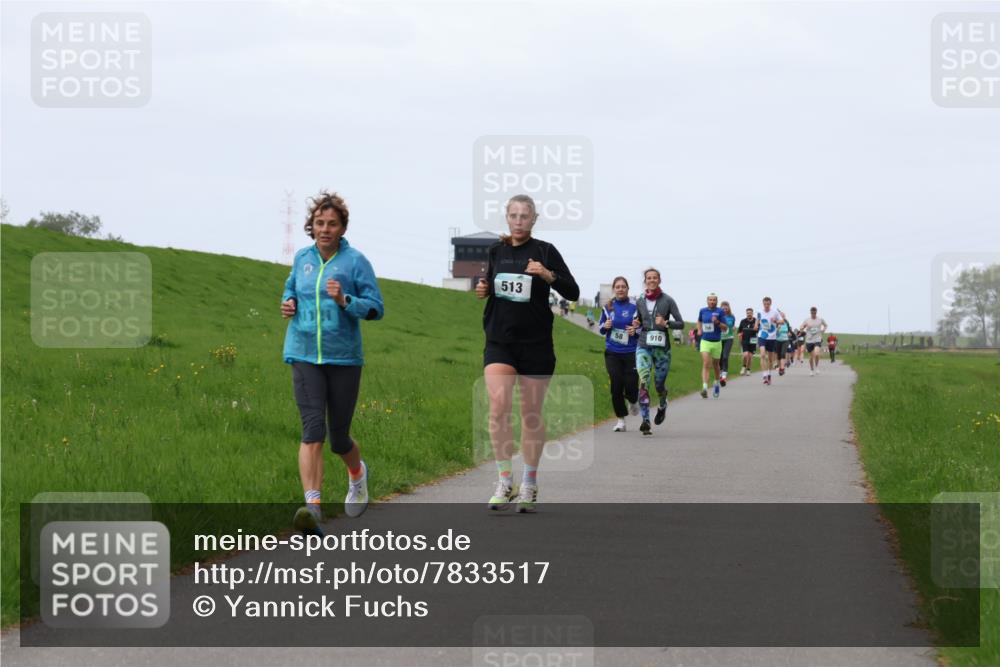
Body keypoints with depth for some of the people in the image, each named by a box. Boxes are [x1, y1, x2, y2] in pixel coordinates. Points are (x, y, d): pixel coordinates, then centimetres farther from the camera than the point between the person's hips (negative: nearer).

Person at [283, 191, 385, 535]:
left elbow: (376, 308, -6)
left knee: (339, 437, 9)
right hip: (305, 356, 2)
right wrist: (288, 304, 7)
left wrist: (344, 300, -22)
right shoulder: (302, 258, 8)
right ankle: (312, 506, -24)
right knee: (313, 430, -16)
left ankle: (357, 474, 45)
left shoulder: (355, 261, -4)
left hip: (343, 357, -2)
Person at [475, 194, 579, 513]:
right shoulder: (496, 251, 8)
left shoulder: (544, 251, -3)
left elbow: (573, 293, -5)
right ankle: (505, 481, -7)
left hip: (536, 343, -2)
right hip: (499, 341, 2)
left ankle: (529, 484, 18)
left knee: (531, 414, 5)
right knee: (498, 405, -14)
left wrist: (548, 275, -22)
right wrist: (483, 290, 1)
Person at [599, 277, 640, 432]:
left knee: (631, 386, -5)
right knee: (616, 386, -3)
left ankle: (633, 402, 32)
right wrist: (605, 326, -8)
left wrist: (635, 331, -16)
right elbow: (600, 327, 14)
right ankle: (621, 420, 8)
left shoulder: (634, 307, -3)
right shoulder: (608, 307, 5)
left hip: (631, 353, -2)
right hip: (612, 353, 2)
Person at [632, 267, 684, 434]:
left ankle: (662, 406, 44)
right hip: (644, 346, 1)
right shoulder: (640, 302, 7)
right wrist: (636, 325, -2)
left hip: (662, 347, -1)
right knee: (643, 381, -16)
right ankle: (645, 420, -20)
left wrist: (666, 323, -18)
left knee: (659, 383, 9)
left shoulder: (667, 300, -2)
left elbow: (681, 323, -1)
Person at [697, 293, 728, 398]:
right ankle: (705, 388, -26)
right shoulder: (702, 311, 4)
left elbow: (725, 328, -6)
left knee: (715, 365, 15)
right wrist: (699, 330, 10)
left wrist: (717, 322, -23)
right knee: (705, 364, -16)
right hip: (705, 341, 0)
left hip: (716, 342, 0)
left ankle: (716, 384, 42)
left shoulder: (720, 312, -4)